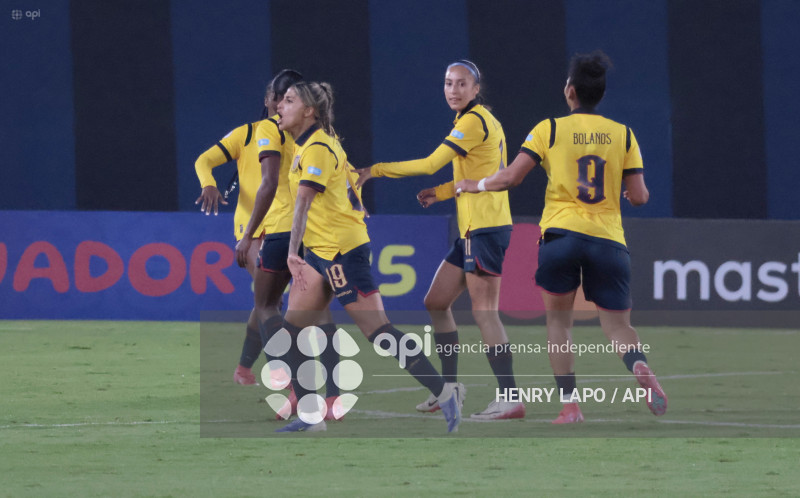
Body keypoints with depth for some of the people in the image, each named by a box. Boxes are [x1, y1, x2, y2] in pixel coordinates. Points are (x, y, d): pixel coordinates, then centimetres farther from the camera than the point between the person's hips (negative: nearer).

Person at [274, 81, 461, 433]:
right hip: (320, 251, 10)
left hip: (341, 249, -10)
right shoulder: (305, 146, 13)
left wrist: (293, 252, -38)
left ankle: (444, 395, -4)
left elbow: (304, 201, -28)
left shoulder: (318, 149, -16)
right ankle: (310, 416, 5)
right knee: (292, 329, 3)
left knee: (377, 330, -9)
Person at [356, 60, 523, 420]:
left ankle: (510, 400, -15)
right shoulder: (484, 121, 16)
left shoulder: (474, 121, -14)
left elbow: (430, 164, -18)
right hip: (472, 229, 10)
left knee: (484, 311, -12)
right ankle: (450, 387, 20)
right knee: (436, 302, 13)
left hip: (485, 228, -10)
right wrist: (441, 193, 20)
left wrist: (374, 171, -12)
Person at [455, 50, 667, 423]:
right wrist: (638, 194, 30)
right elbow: (639, 196, 6)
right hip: (609, 237, 2)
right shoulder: (623, 134, 9)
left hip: (561, 232, -1)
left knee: (558, 319, 14)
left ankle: (569, 403, 2)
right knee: (617, 325, 6)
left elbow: (511, 177, -1)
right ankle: (640, 368, -28)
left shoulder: (550, 129, 3)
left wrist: (475, 185, 18)